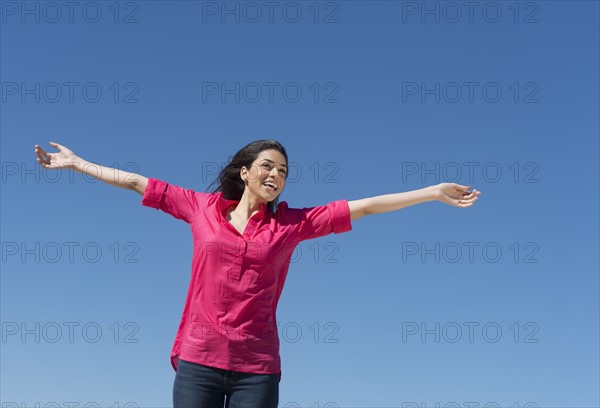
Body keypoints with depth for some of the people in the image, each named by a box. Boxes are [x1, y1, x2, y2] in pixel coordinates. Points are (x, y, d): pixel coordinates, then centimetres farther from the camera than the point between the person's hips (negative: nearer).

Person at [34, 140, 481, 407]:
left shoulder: (291, 222, 8)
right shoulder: (203, 207, 9)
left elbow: (365, 206, 7)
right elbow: (137, 182, 15)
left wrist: (435, 192, 7)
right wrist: (75, 162, 21)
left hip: (257, 365, 0)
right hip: (199, 358, 0)